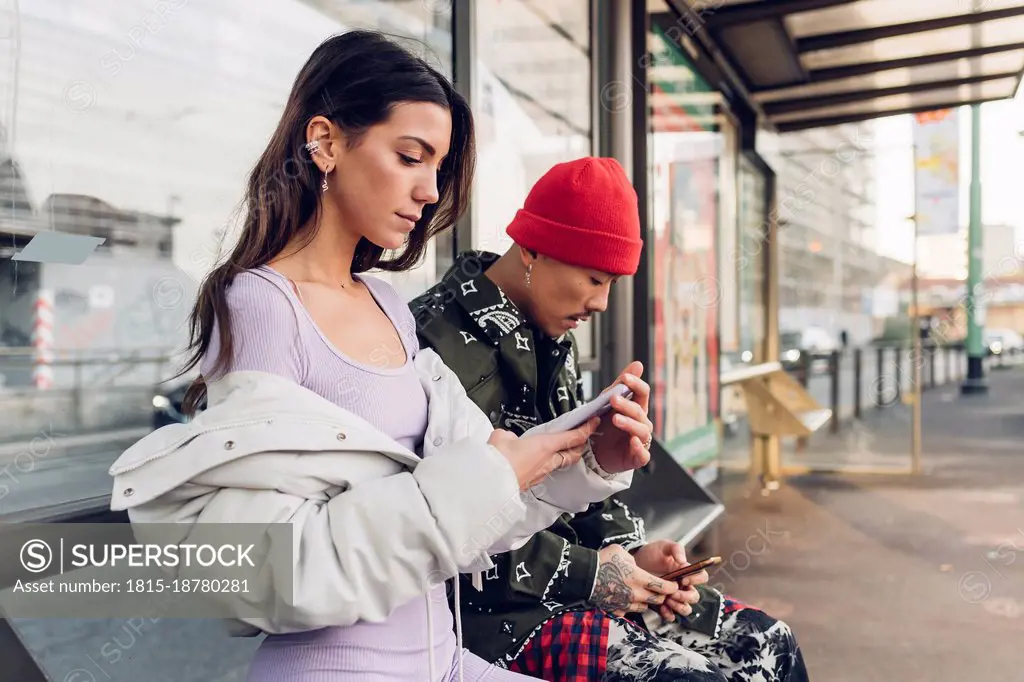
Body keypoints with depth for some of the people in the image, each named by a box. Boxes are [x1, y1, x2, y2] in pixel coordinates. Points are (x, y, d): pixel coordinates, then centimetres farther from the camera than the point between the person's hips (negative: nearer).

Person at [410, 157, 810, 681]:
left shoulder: (554, 339, 11)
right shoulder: (441, 342, -19)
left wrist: (631, 549, 1)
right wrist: (584, 574, -18)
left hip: (569, 569, 9)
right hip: (494, 607, -8)